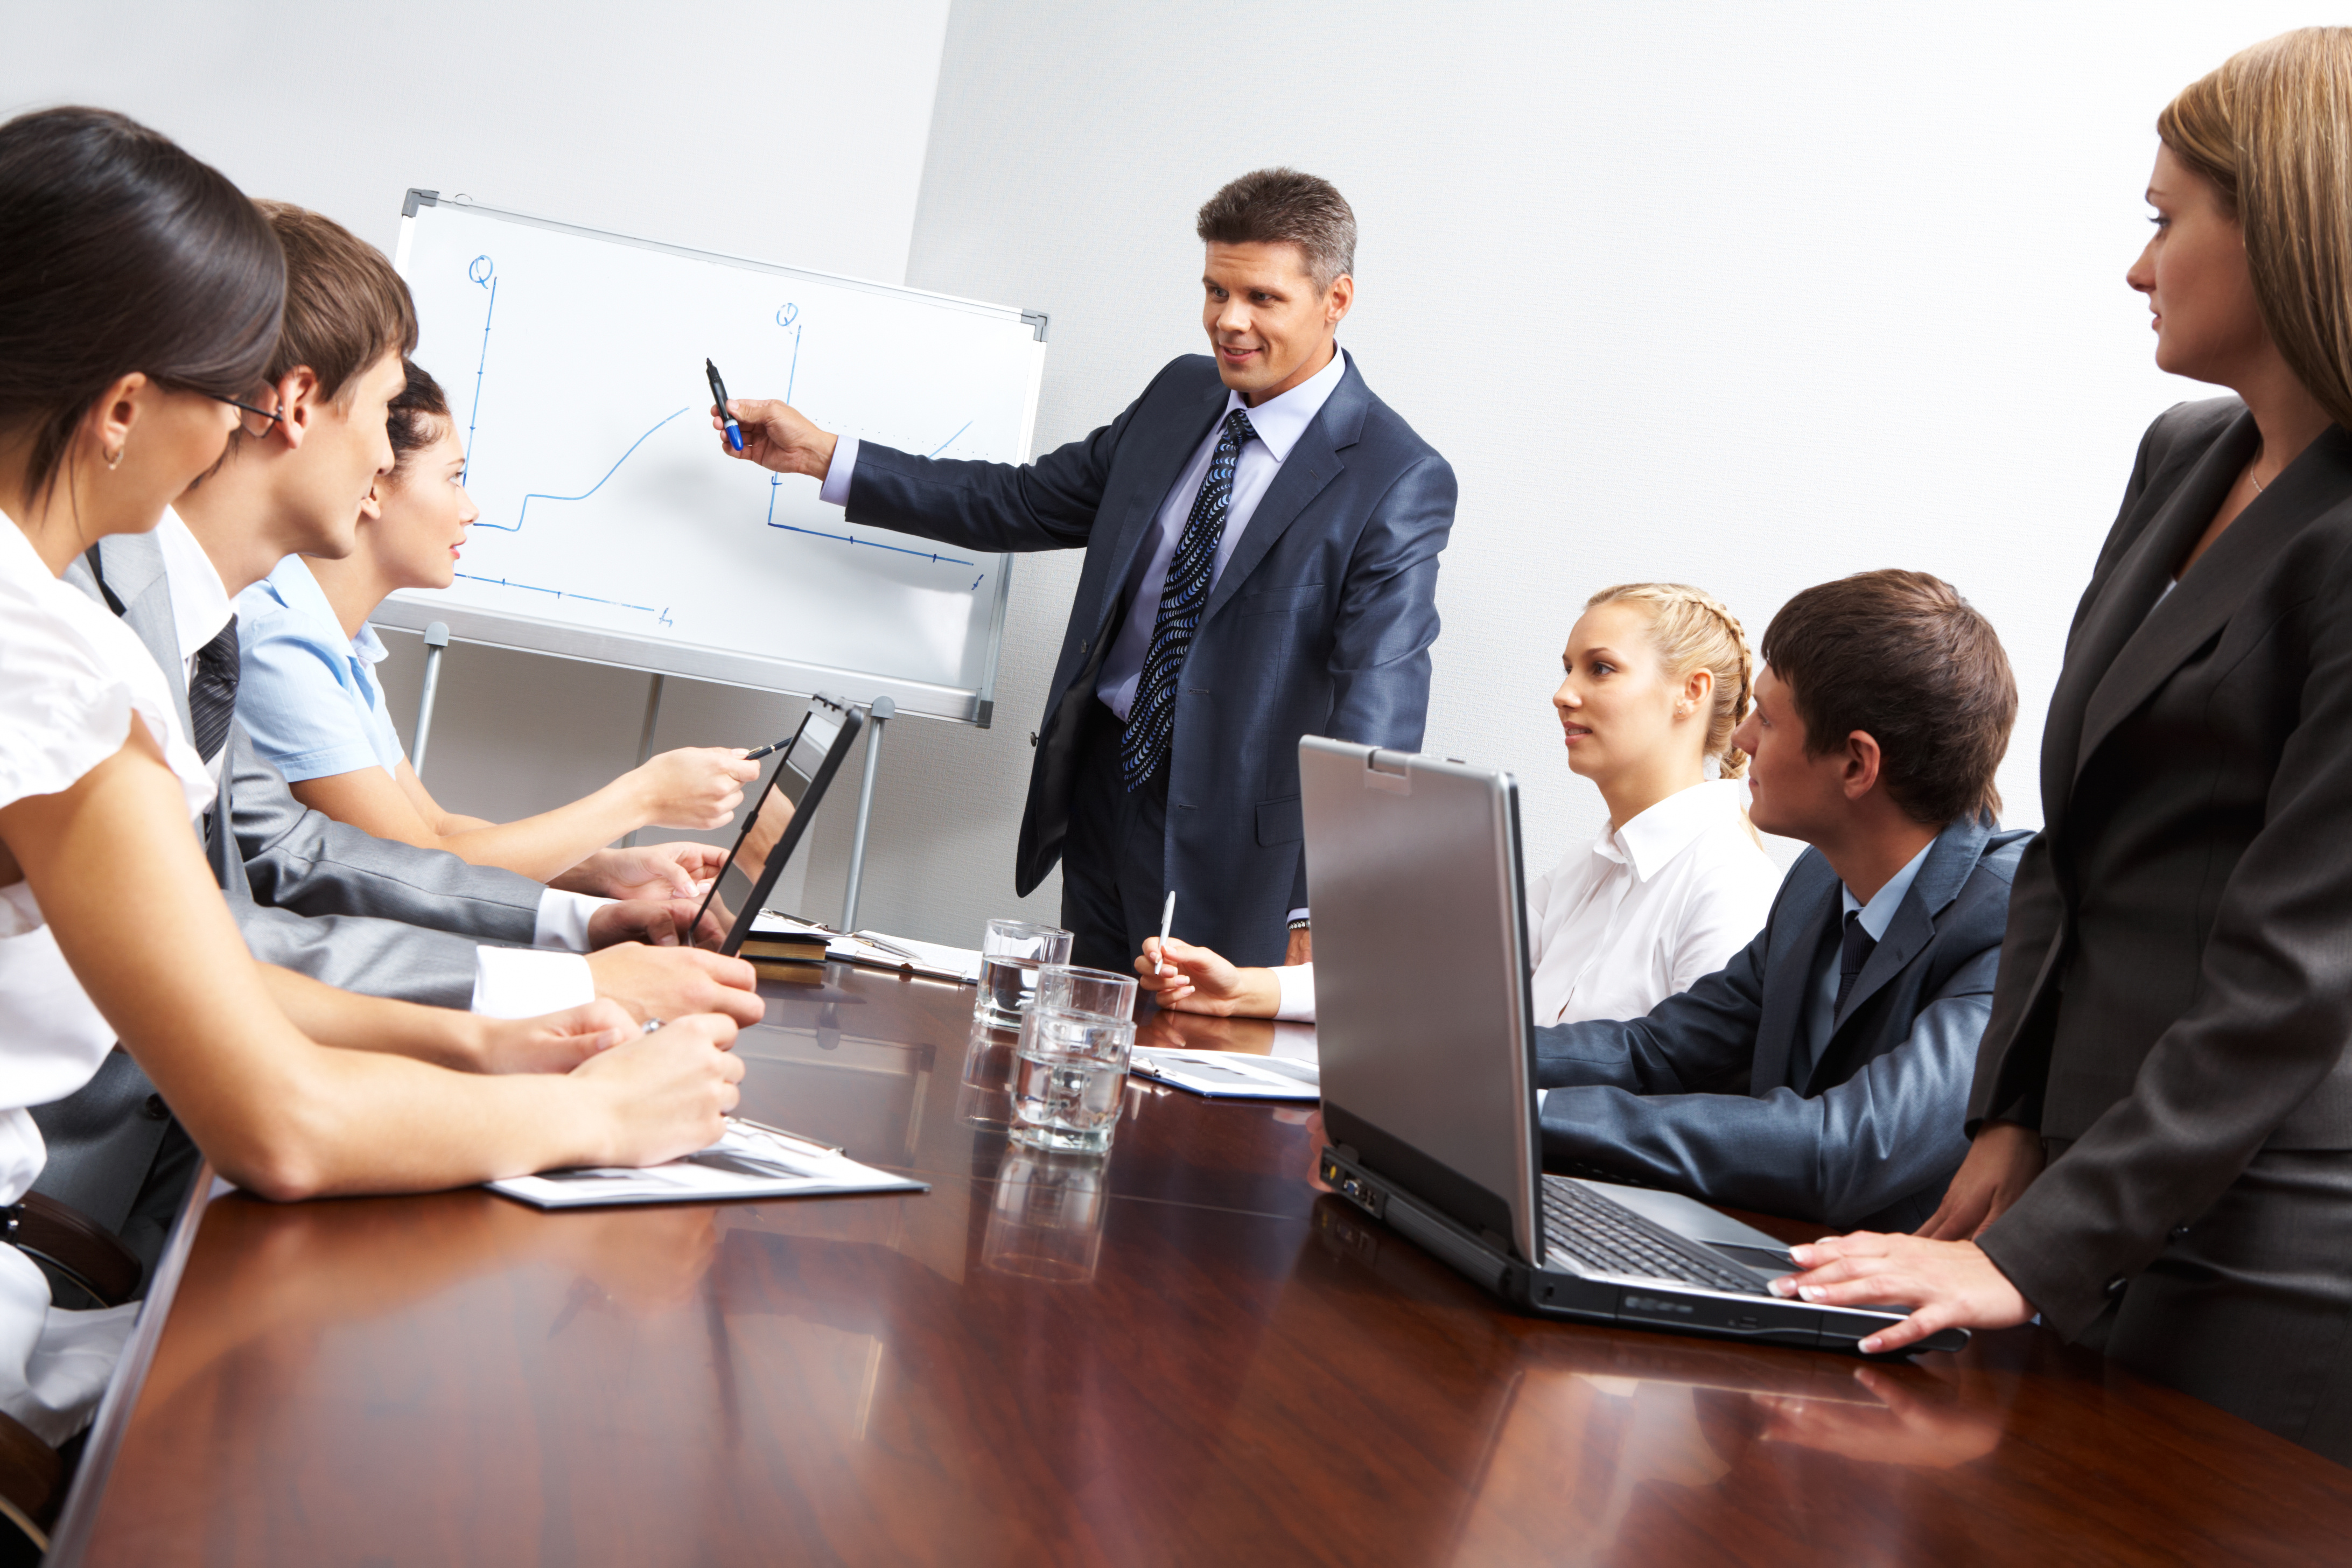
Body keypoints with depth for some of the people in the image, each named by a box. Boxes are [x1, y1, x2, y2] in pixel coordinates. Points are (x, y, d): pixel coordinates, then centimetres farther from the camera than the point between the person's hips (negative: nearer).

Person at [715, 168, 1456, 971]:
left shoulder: (1400, 482, -16)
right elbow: (1025, 503, 13)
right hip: (1101, 791, 7)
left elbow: (1377, 709, -22)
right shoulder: (1181, 394, 6)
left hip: (1227, 838, -6)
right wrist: (821, 453, 8)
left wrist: (1321, 911, -30)